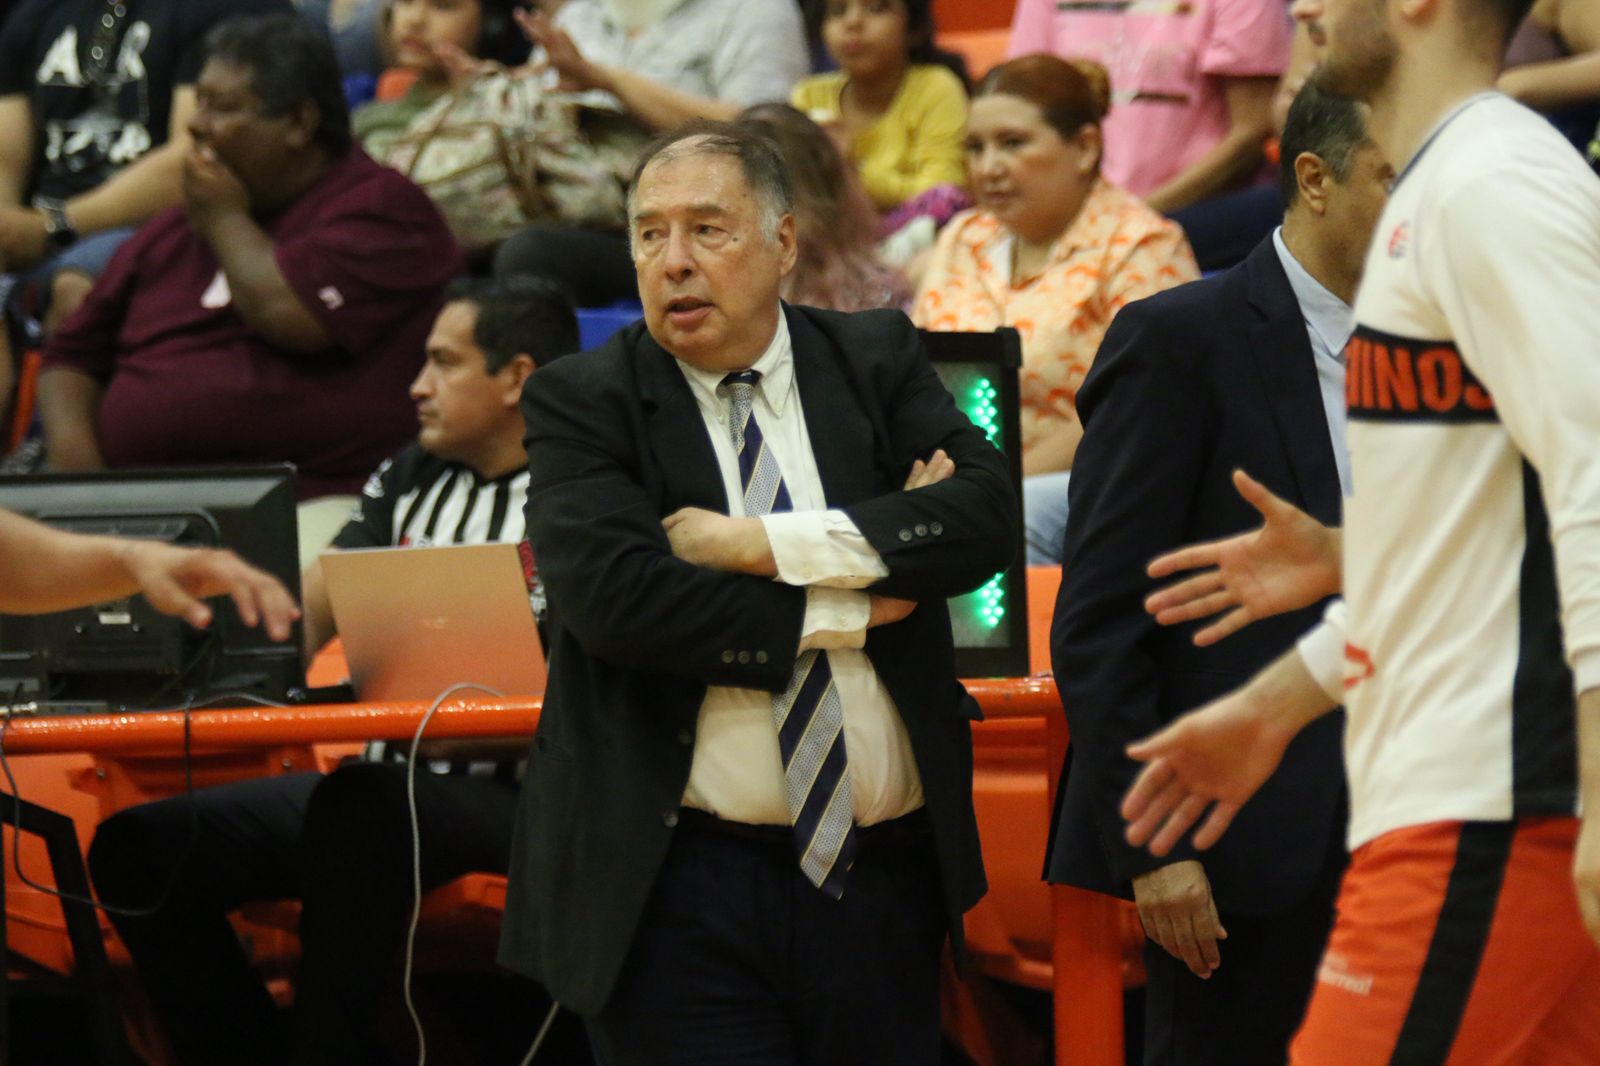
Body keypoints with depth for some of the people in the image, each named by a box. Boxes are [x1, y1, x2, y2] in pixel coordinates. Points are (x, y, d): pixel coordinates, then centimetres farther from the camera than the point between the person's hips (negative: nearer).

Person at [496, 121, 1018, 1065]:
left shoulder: (877, 360, 8)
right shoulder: (582, 402, 0)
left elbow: (988, 513, -8)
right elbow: (612, 596, -16)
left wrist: (773, 545, -15)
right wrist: (846, 610, -11)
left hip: (885, 878, 3)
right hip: (681, 893, -3)